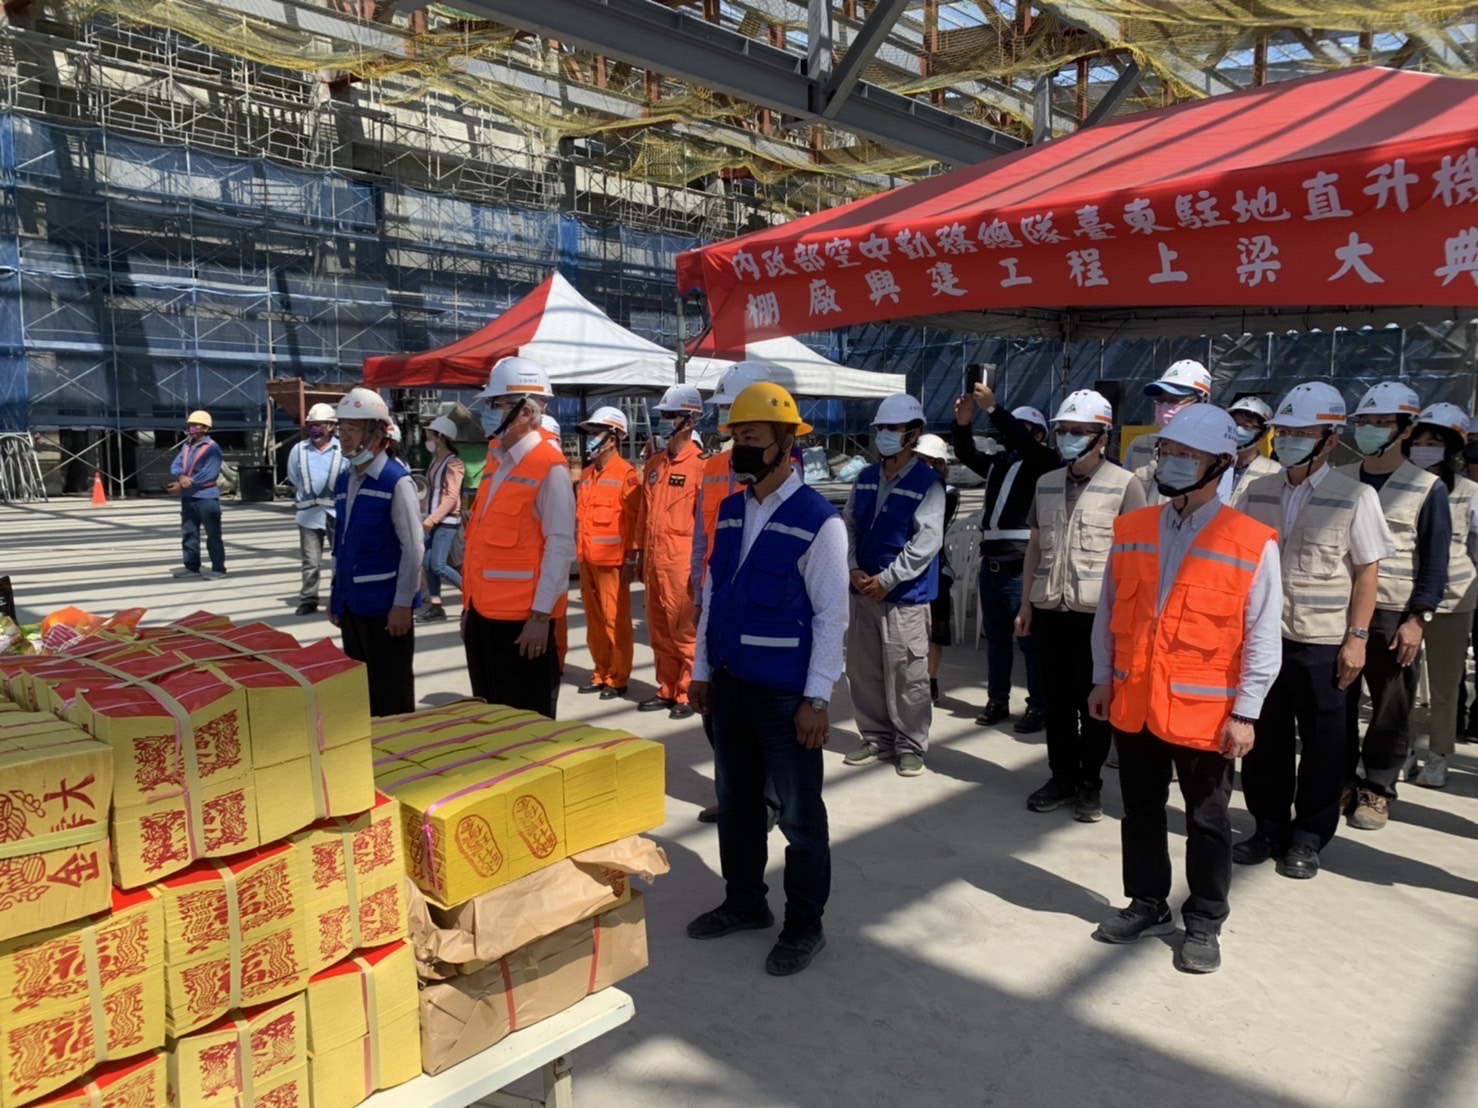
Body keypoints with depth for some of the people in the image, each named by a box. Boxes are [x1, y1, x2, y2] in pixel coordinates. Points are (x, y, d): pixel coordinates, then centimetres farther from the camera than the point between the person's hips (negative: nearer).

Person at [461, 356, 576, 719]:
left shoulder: (550, 467, -12)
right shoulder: (495, 460, 13)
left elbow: (560, 546, -16)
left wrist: (541, 615, -18)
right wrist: (470, 604, 16)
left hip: (522, 616, -8)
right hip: (484, 610, 8)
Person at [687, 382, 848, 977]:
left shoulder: (818, 520, -13)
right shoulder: (729, 511, 7)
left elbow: (832, 616, -14)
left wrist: (816, 699, -16)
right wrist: (702, 670, 13)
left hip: (786, 694, -6)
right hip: (730, 684, 7)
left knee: (799, 814, 7)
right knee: (735, 802, 19)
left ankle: (804, 925, 24)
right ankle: (744, 902, 37)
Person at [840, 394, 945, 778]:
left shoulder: (927, 483, -7)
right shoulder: (865, 477, 10)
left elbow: (927, 541, -15)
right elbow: (848, 526, 10)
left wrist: (886, 580, -16)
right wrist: (853, 570, -6)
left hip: (905, 596, -6)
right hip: (862, 591, 6)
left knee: (907, 675, 0)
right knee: (863, 670, 11)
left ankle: (911, 746, 15)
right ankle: (877, 738, 26)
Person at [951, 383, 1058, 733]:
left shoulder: (1044, 462, -1)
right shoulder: (998, 464, 18)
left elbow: (1023, 444, -19)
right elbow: (967, 455, 10)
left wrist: (993, 409, -24)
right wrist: (962, 424, -8)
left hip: (1021, 568, -7)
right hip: (990, 565, 7)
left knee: (1029, 638, -2)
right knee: (996, 637, 13)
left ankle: (1038, 706, 6)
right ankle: (997, 701, 22)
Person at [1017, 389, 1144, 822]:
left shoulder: (1123, 485, -4)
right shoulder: (1047, 483, 11)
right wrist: (1026, 602, 12)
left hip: (1099, 613, -4)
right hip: (1050, 609, 5)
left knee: (1094, 702, 7)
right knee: (1056, 698, 12)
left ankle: (1090, 784, 20)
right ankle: (1062, 777, 26)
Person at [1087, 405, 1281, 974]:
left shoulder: (1252, 544, -9)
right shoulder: (1131, 530, 3)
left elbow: (1262, 639, -8)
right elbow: (1107, 612, 9)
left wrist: (1245, 713, -10)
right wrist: (1102, 679, 8)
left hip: (1204, 710, -4)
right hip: (1133, 704, 4)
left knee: (1206, 822, 11)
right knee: (1141, 811, 16)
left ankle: (1203, 924, 28)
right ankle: (1148, 906, 34)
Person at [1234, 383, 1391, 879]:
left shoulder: (1355, 497, -5)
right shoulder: (1258, 492, 5)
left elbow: (1366, 572, -4)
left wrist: (1357, 637, -8)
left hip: (1322, 643, -3)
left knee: (1321, 742, 8)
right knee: (1265, 737, 11)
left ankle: (1308, 837, 23)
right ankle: (1268, 825, 26)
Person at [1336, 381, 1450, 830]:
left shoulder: (1427, 489, -1)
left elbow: (1435, 563, -2)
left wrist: (1417, 619, -10)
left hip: (1393, 615, -2)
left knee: (1391, 709, 4)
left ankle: (1376, 790, 17)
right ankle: (1341, 782, 20)